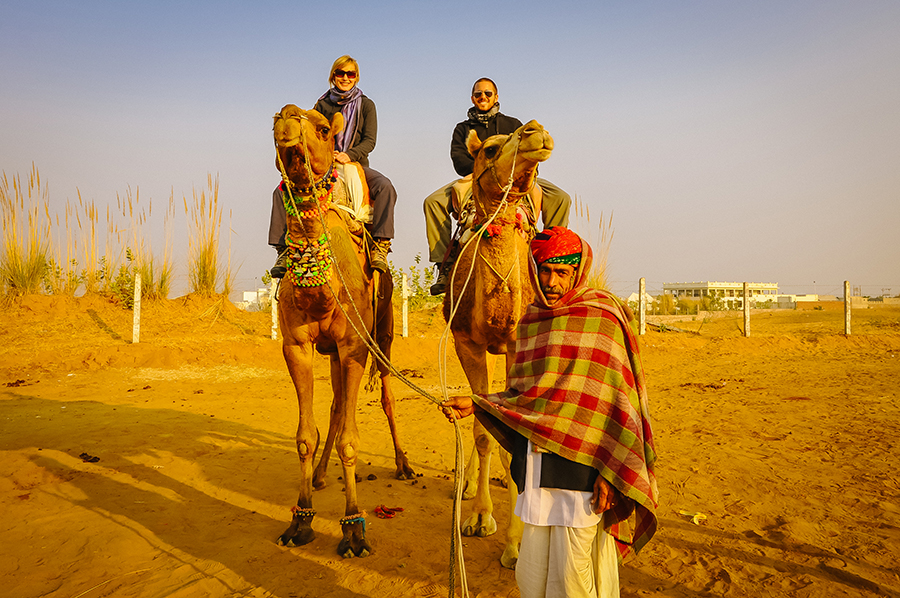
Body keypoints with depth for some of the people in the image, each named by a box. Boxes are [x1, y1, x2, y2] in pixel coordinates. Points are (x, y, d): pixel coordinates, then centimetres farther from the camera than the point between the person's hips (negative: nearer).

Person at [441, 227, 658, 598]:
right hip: (538, 467, 6)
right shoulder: (531, 320, 12)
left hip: (581, 466, -6)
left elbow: (616, 399, -9)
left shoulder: (602, 316, -6)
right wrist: (475, 404, 9)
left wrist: (610, 472, -14)